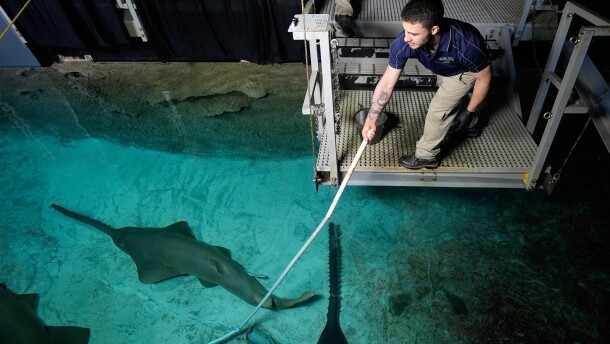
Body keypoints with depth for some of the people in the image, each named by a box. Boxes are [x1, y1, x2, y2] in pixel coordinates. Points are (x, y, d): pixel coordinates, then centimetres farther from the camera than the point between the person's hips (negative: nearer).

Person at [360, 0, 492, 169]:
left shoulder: (467, 45, -46)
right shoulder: (402, 43, -38)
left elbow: (484, 78, -26)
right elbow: (387, 83, -27)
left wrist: (470, 110, -14)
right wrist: (371, 119, -31)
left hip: (466, 70, -5)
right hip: (444, 69, 5)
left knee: (438, 109, -9)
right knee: (452, 98, 27)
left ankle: (426, 155, 16)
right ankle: (470, 125, 59)